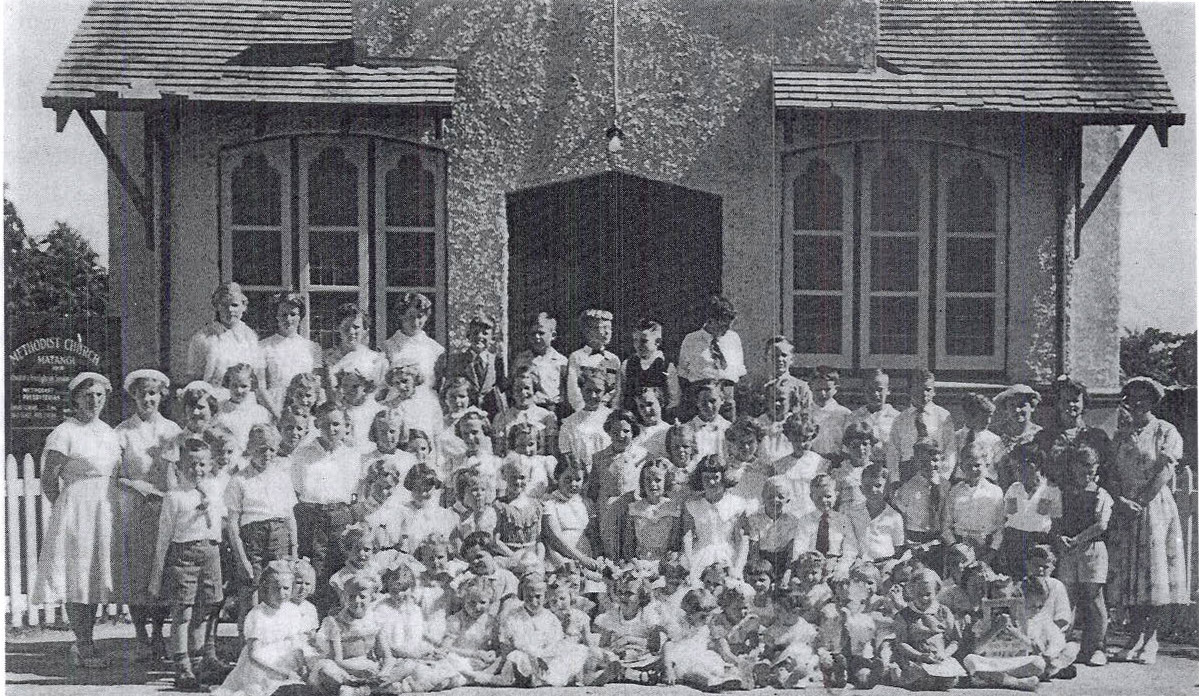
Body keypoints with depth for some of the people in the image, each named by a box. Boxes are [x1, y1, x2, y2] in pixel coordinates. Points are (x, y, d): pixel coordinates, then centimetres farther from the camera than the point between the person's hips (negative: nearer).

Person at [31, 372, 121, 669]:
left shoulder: (109, 433, 12)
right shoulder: (64, 433, -8)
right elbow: (48, 482, -7)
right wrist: (65, 510, -3)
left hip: (106, 513, 7)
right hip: (76, 513, -7)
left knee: (94, 578, 10)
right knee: (77, 580, -3)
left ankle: (83, 644, 18)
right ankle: (84, 649, 1)